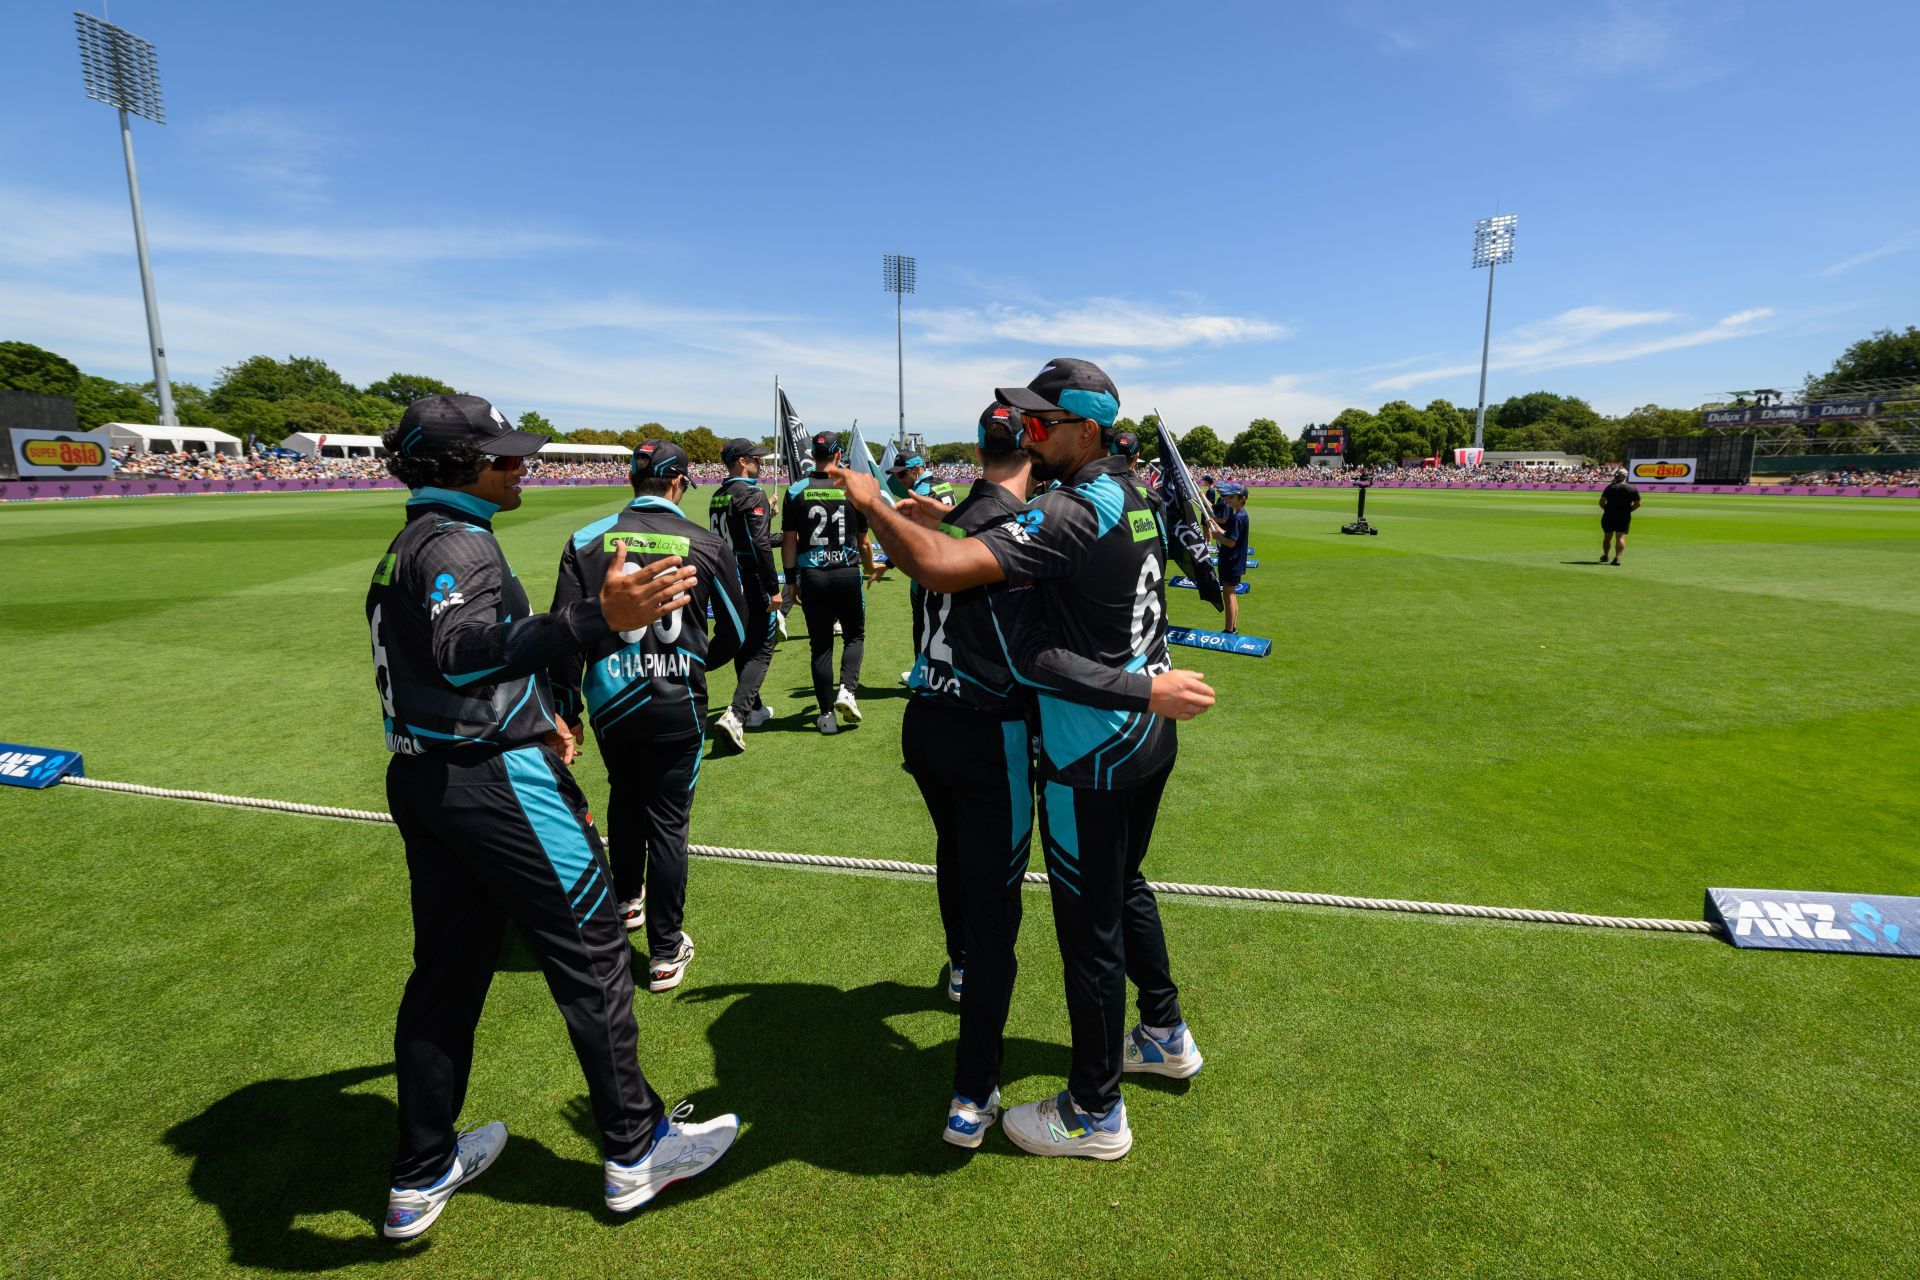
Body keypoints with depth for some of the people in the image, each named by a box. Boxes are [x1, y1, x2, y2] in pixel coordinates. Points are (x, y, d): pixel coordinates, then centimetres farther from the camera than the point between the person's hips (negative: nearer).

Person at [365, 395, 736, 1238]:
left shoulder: (409, 545, 16)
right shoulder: (459, 541, -16)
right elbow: (462, 650, -35)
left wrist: (529, 720, 26)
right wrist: (596, 619, -47)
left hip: (423, 779, 10)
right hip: (493, 781, -10)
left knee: (447, 967, 17)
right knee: (590, 948, 1)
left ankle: (421, 1176, 31)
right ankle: (635, 1151, 15)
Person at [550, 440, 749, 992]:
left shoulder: (586, 540, -1)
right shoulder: (707, 545, -5)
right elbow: (736, 631, 3)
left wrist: (566, 708, 8)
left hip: (609, 702, 3)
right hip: (677, 704, -2)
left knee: (625, 799, 26)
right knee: (668, 821, 8)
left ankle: (627, 900, 46)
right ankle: (666, 951, 17)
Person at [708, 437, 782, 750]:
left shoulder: (717, 497, 11)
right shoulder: (753, 494, -14)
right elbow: (760, 545, -21)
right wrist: (774, 588, -19)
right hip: (752, 582, -8)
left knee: (742, 646, 17)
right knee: (761, 650, -4)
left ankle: (754, 709, 28)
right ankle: (735, 714, -18)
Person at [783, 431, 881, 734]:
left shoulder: (797, 490, 0)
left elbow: (789, 541, 1)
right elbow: (863, 541, 6)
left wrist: (791, 579, 10)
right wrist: (871, 569, 24)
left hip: (811, 575, 1)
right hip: (847, 573, -1)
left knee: (820, 644, 8)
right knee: (854, 635, 17)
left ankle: (827, 714, 11)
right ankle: (847, 689, -5)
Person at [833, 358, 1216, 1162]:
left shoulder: (1070, 515, -24)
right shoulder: (1134, 495, 5)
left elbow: (944, 568, -35)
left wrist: (871, 502, -20)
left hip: (1091, 754, -9)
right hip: (1148, 732, 9)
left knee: (1089, 925, 6)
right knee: (1123, 890, 27)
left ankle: (1095, 1113, 26)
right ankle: (1167, 1035, 47)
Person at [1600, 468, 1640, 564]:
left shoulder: (1610, 487, -5)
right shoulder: (1633, 489, 4)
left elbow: (1601, 502, -7)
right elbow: (1637, 504, 6)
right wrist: (1628, 510, 15)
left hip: (1609, 516, -1)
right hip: (1625, 517, 1)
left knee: (1607, 537, 12)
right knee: (1620, 537, -3)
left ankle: (1605, 556, 26)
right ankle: (1617, 557, -19)